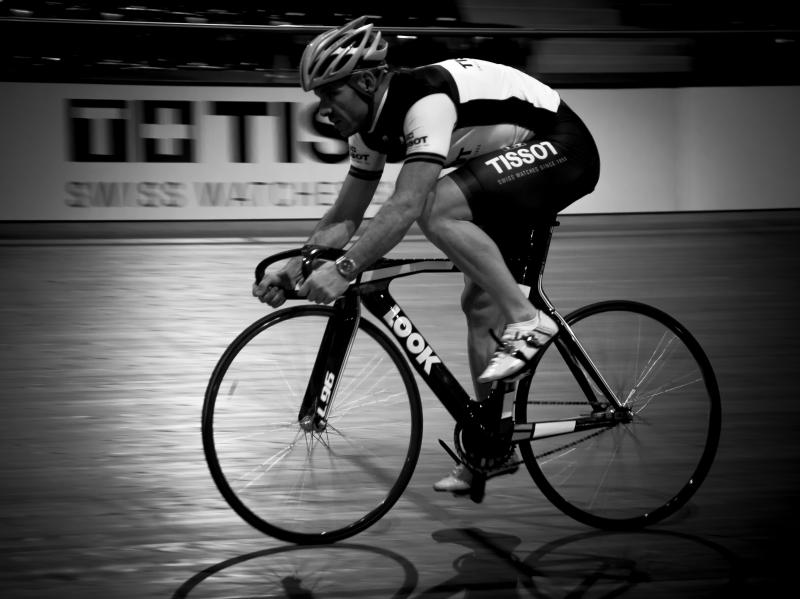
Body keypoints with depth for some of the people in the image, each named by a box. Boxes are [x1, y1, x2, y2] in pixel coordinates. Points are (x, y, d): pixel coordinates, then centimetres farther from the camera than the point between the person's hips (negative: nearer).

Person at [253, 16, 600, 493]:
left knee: (439, 208, -29)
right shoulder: (373, 126, 0)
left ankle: (527, 320, -19)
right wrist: (293, 269, -5)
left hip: (563, 149, -10)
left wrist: (343, 270, -41)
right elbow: (344, 218, 8)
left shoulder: (425, 100, -29)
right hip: (514, 167, 10)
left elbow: (407, 205, -39)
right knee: (479, 303, 6)